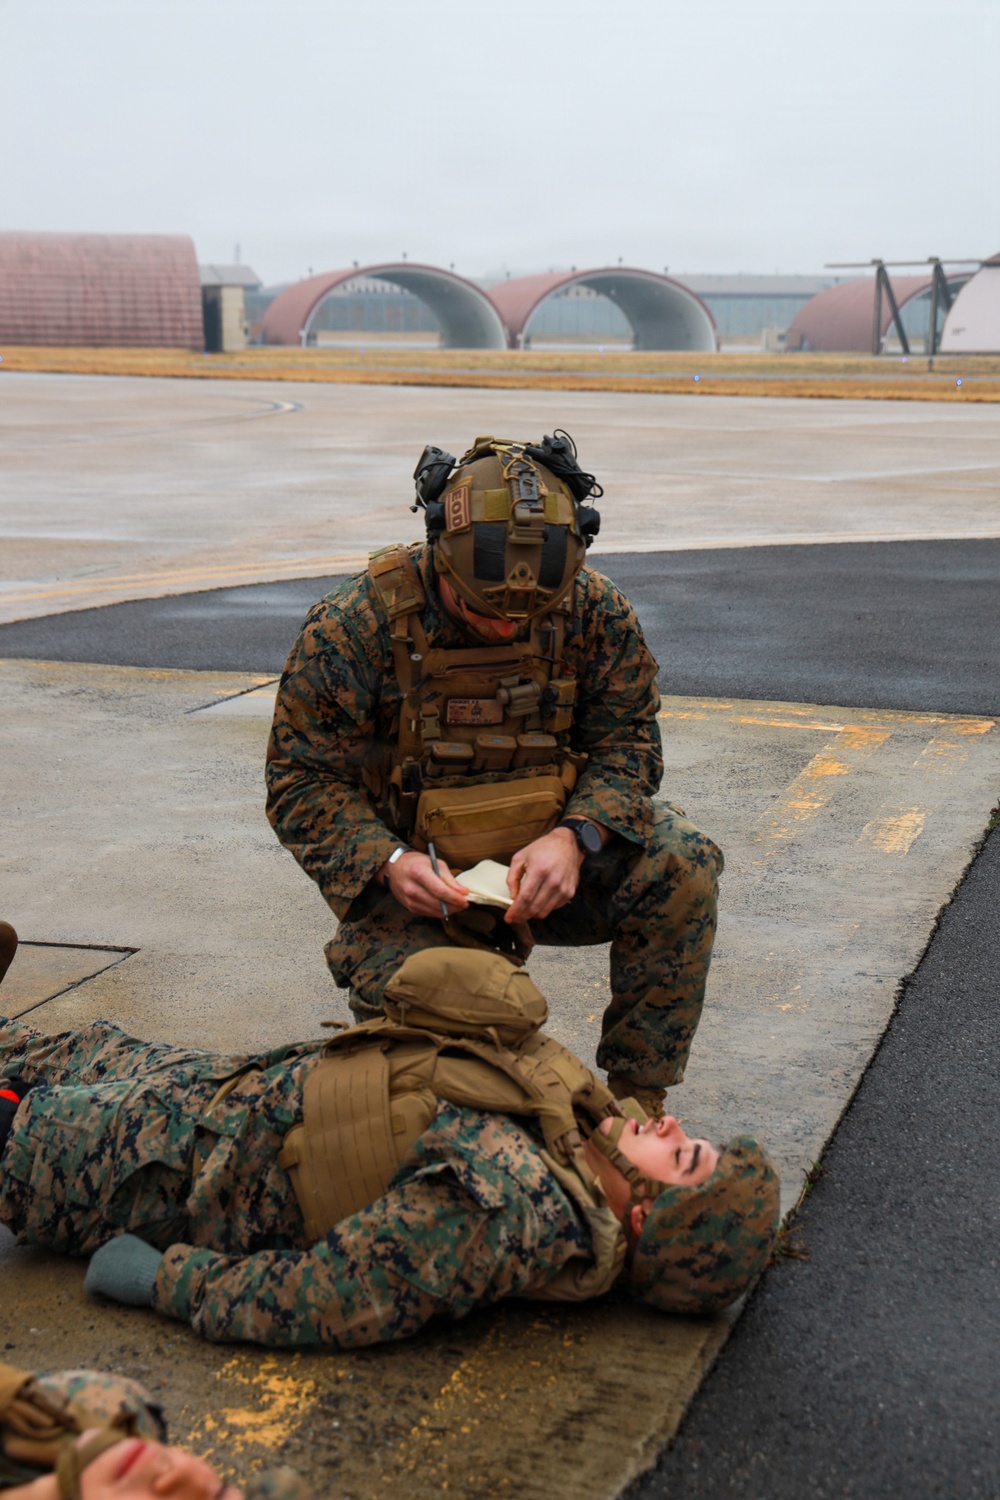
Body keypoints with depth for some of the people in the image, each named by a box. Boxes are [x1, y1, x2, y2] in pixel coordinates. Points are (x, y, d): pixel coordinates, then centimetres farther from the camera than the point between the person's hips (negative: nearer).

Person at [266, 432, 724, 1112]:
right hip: (416, 875, -2)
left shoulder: (593, 610, -10)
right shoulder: (355, 625, -17)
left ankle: (638, 1098, -9)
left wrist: (573, 837, -24)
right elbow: (302, 780, -11)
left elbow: (626, 741, -4)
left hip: (548, 852, 2)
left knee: (682, 865, -24)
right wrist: (389, 863, -28)